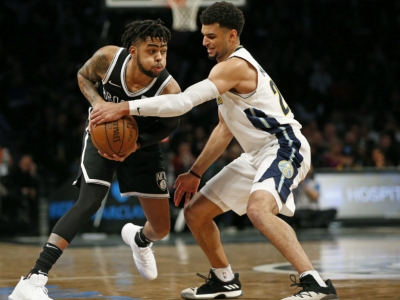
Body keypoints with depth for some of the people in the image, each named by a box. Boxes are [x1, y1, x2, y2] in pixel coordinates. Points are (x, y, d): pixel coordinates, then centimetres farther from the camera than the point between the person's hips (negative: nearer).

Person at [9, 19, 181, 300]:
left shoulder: (169, 89, -31)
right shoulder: (108, 58, -29)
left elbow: (170, 125, -9)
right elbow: (84, 76, -6)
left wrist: (136, 144, -24)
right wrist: (97, 102, -26)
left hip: (142, 143, 2)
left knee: (161, 228, 4)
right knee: (90, 202, -25)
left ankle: (139, 239, 46)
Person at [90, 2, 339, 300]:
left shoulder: (235, 65, -20)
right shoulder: (229, 67, 13)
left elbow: (184, 101, -30)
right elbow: (225, 129, 20)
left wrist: (126, 107, -29)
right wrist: (196, 173, 19)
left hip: (285, 148, -10)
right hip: (258, 155, 11)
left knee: (258, 208, -38)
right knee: (195, 212, 11)